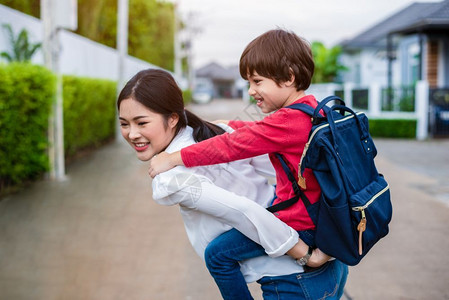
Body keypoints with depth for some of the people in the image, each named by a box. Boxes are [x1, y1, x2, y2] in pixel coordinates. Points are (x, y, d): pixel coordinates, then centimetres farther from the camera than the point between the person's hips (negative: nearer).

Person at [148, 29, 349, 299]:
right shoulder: (310, 108, 6)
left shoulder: (290, 120, -24)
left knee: (218, 253, -8)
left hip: (299, 224, -10)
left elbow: (233, 146, -24)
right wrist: (229, 124, 23)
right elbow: (264, 132, 22)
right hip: (316, 214, 10)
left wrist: (174, 158, -19)